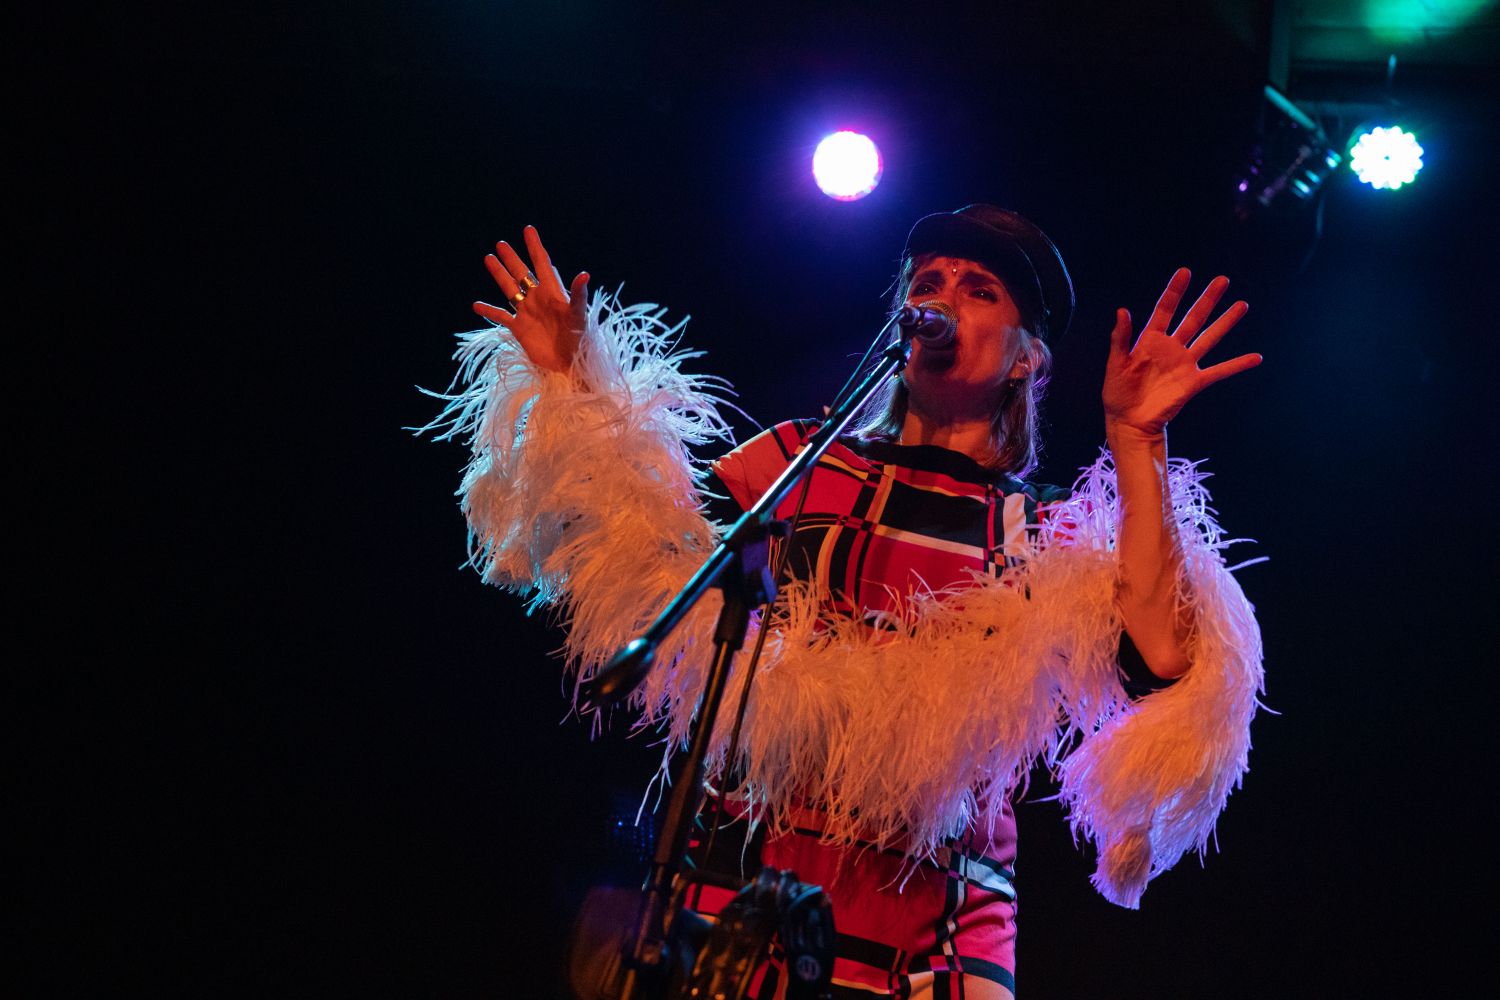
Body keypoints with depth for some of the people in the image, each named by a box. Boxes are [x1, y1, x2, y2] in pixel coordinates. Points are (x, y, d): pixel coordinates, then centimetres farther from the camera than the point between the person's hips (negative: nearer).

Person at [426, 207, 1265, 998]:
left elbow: (1159, 662, -6)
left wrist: (1136, 441, -8)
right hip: (739, 879, 1)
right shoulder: (800, 458, 17)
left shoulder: (1052, 537, 13)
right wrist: (572, 383, 7)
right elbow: (643, 562, 9)